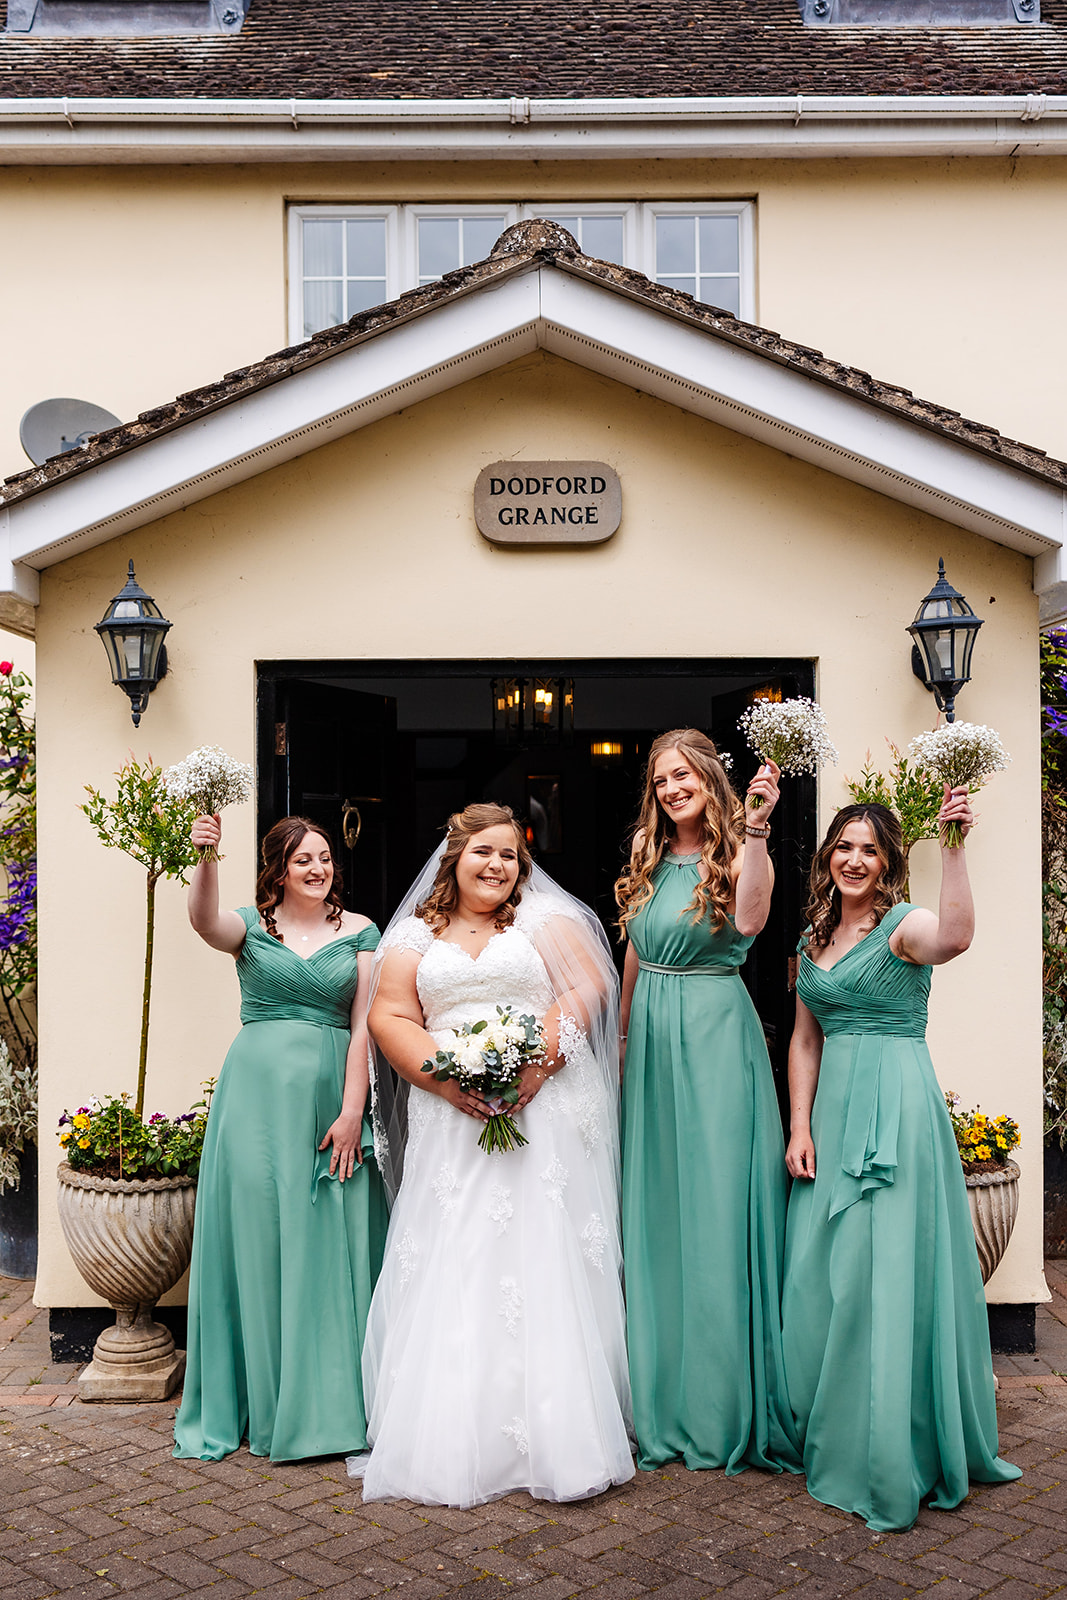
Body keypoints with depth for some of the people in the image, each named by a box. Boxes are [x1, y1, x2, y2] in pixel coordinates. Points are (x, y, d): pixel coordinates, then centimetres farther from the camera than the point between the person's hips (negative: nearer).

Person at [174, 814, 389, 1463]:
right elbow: (206, 922, -18)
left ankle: (327, 1403, 18)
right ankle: (259, 1402, 17)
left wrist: (352, 1111, -6)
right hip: (258, 1092, -1)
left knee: (328, 1244, 4)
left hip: (331, 1093, 1)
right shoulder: (252, 926, 6)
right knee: (255, 1235, 3)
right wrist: (205, 859, -36)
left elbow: (363, 1027, 2)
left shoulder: (360, 932, 8)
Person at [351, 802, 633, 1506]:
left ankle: (554, 1434, 1)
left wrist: (540, 1060, -15)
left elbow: (588, 989, 0)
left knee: (542, 1257, -5)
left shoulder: (547, 920, 10)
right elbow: (389, 1017, 5)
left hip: (542, 1111, -1)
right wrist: (445, 1077, -11)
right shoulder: (415, 935, 13)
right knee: (452, 1262, -1)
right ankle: (451, 1439, 5)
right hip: (452, 1120, 2)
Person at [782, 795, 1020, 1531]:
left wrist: (954, 846, -40)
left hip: (895, 1108, -7)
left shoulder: (903, 925, -9)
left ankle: (891, 1462, 10)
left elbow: (955, 937, -34)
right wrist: (800, 1127, 6)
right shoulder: (815, 937, 13)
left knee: (886, 1270, -3)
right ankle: (830, 1439, 28)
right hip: (831, 1109, 7)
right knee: (819, 1272, 11)